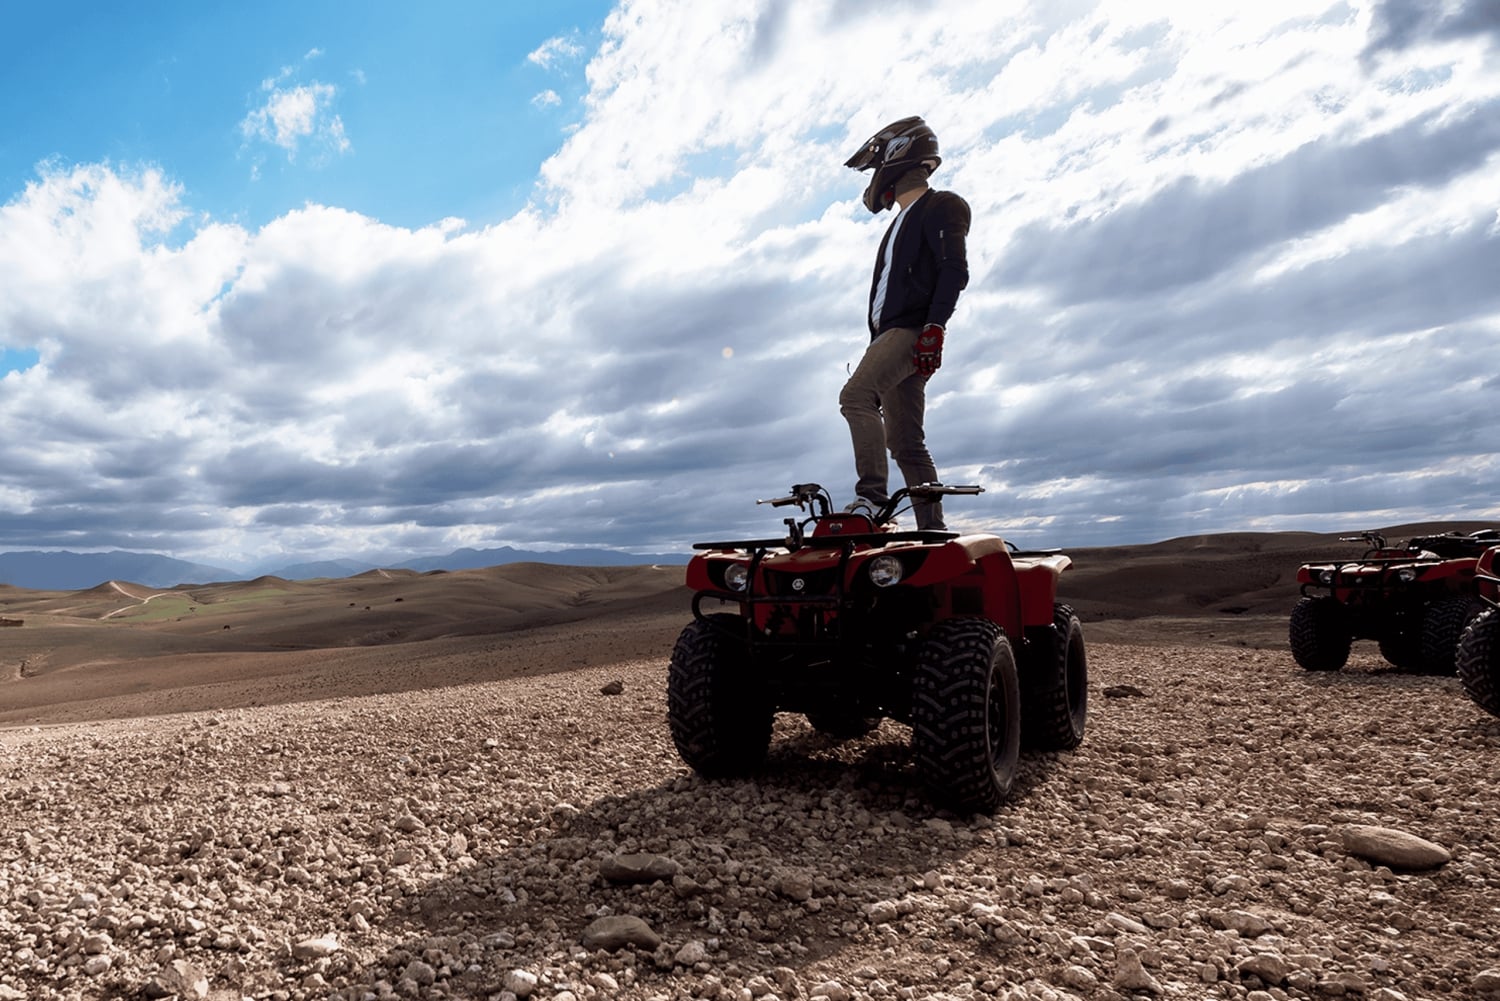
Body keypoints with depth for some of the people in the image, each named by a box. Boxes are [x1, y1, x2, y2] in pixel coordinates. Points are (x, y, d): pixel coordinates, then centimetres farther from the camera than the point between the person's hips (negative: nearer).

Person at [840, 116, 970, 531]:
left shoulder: (939, 208, 2)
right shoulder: (903, 222, 30)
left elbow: (955, 271, -13)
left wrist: (934, 327, -24)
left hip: (912, 332, -10)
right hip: (890, 334, 10)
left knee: (857, 394, -28)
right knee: (906, 443, 4)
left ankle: (872, 495, -30)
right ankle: (933, 528, 4)